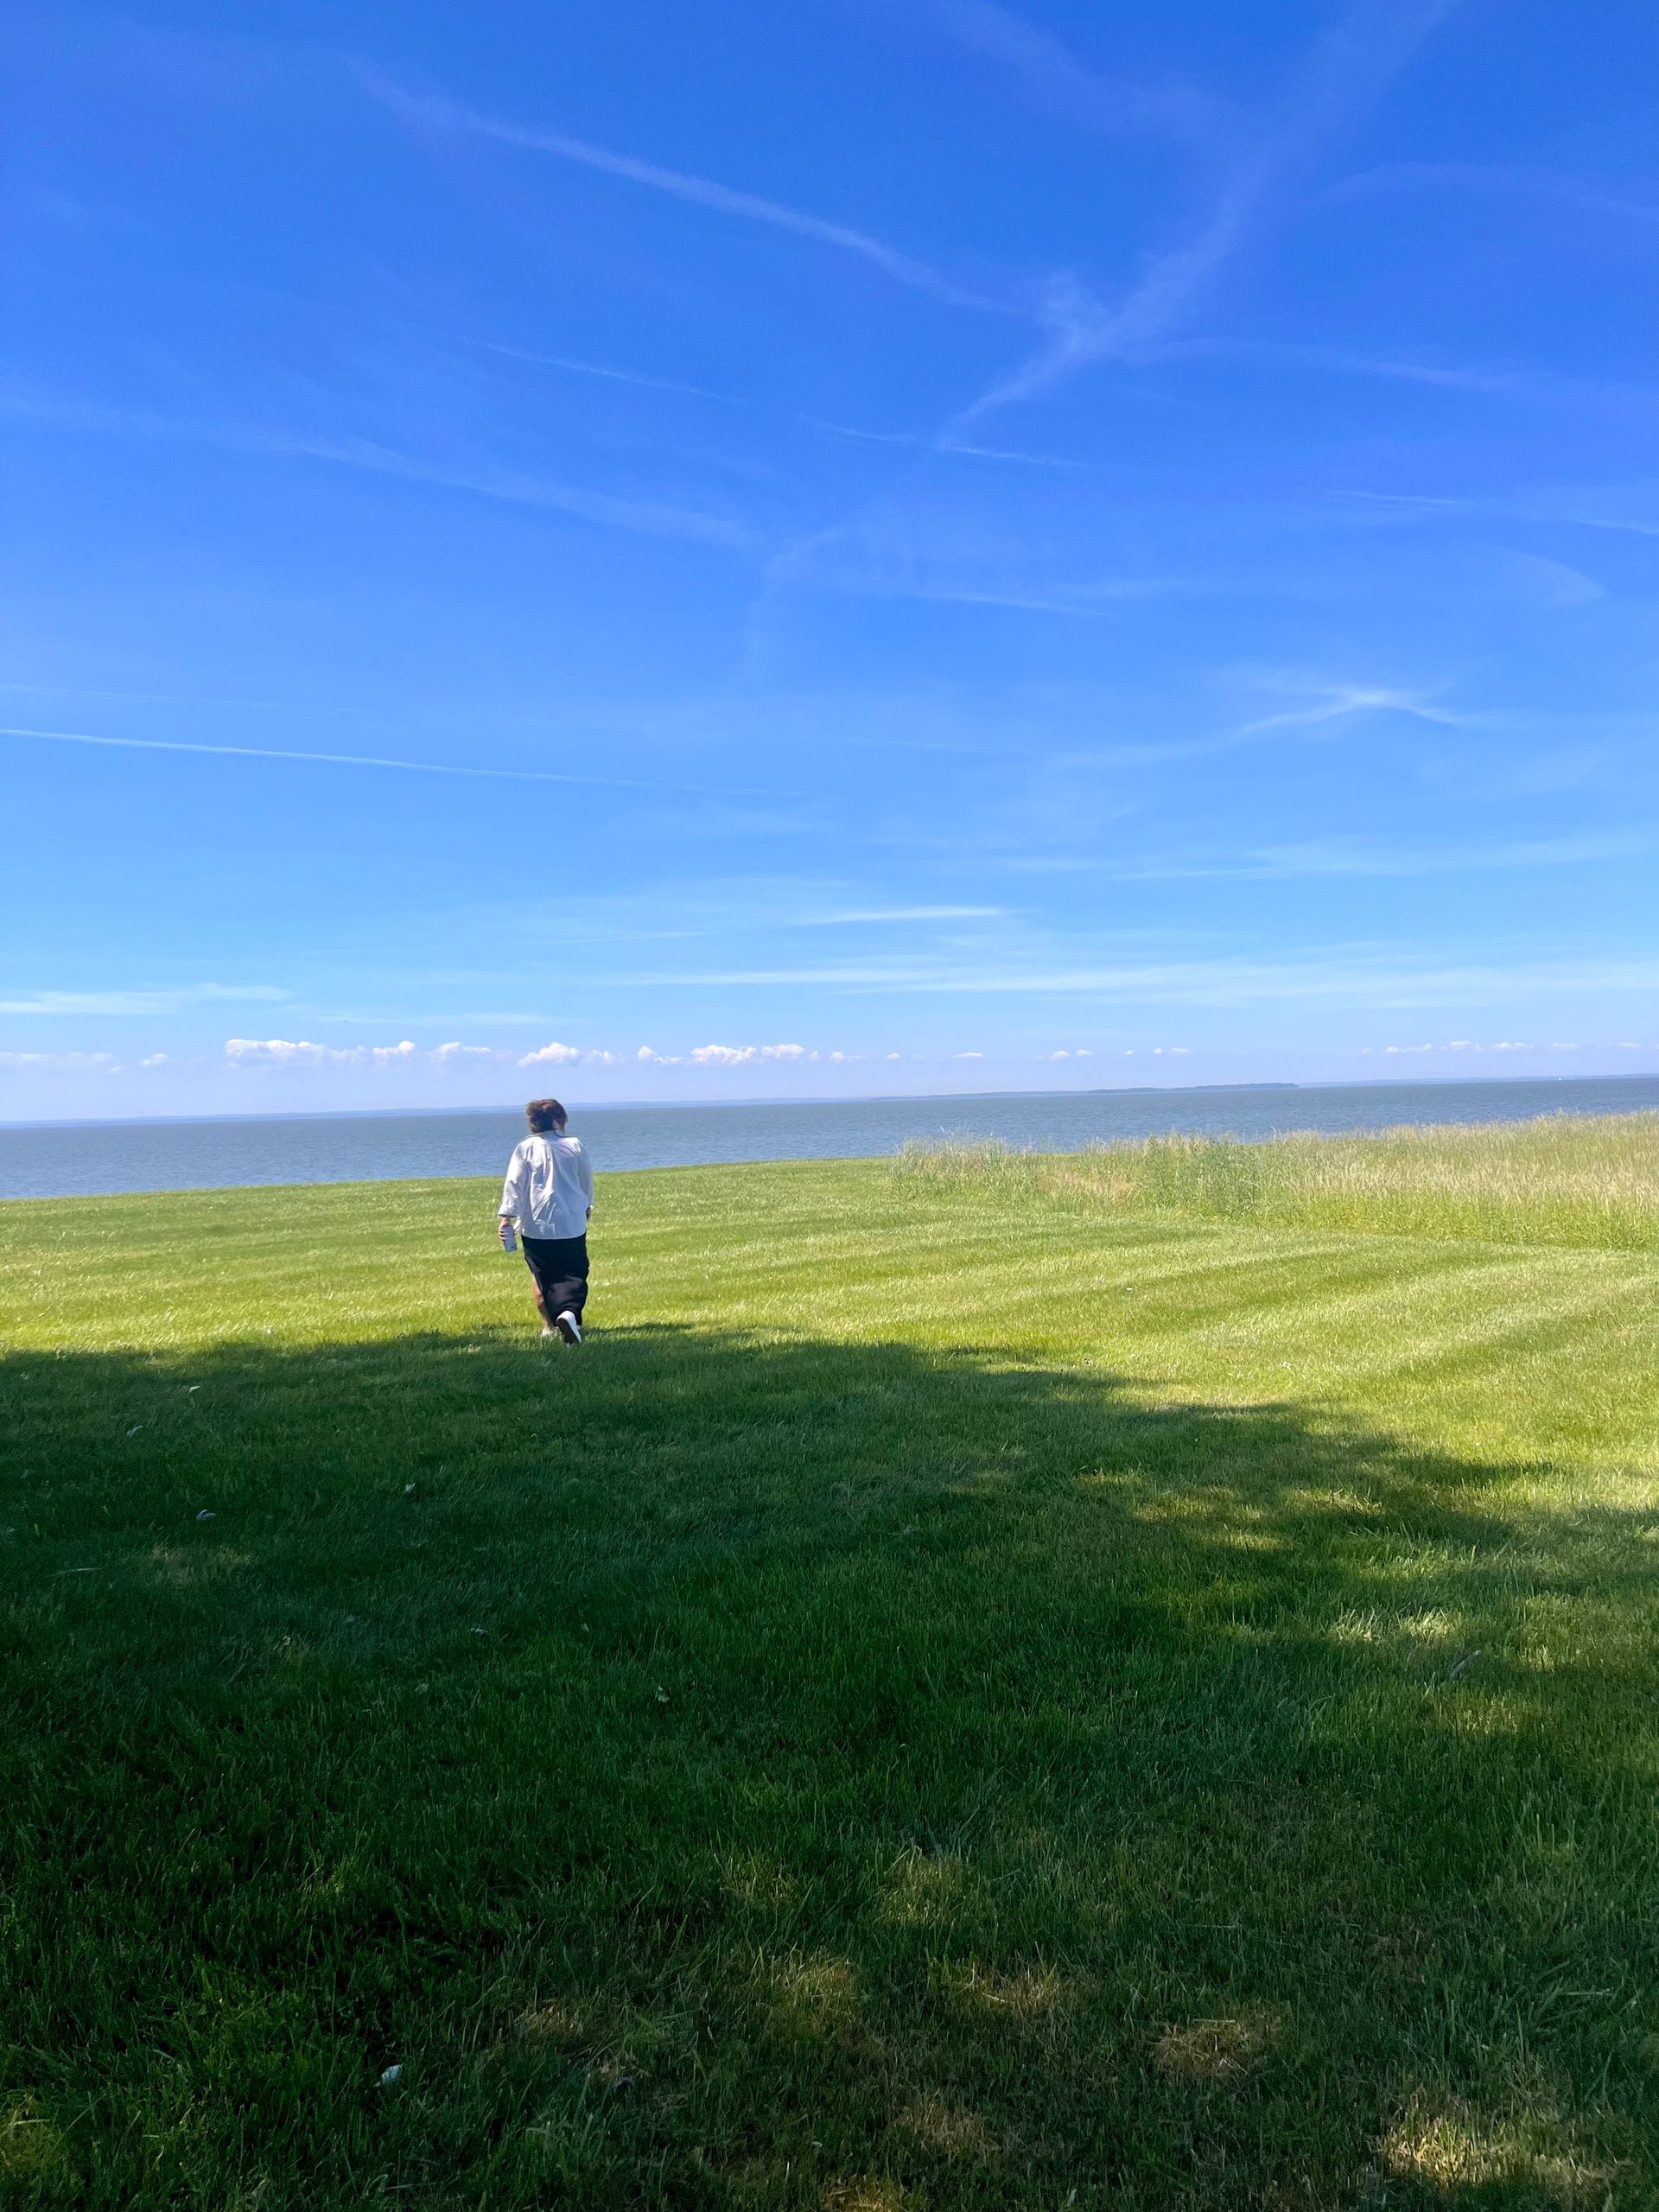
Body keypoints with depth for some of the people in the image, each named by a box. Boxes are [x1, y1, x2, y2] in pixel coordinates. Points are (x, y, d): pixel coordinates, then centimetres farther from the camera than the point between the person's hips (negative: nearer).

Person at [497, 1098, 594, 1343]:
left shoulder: (524, 1149, 0)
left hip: (535, 1227, 0)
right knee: (574, 1274, 2)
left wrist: (507, 1216, -8)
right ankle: (569, 1312, -26)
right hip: (572, 1226, 0)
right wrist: (587, 1206, 34)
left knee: (541, 1275, 16)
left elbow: (514, 1184, -8)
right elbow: (587, 1181, 17)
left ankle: (549, 1325, 18)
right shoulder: (574, 1145, 5)